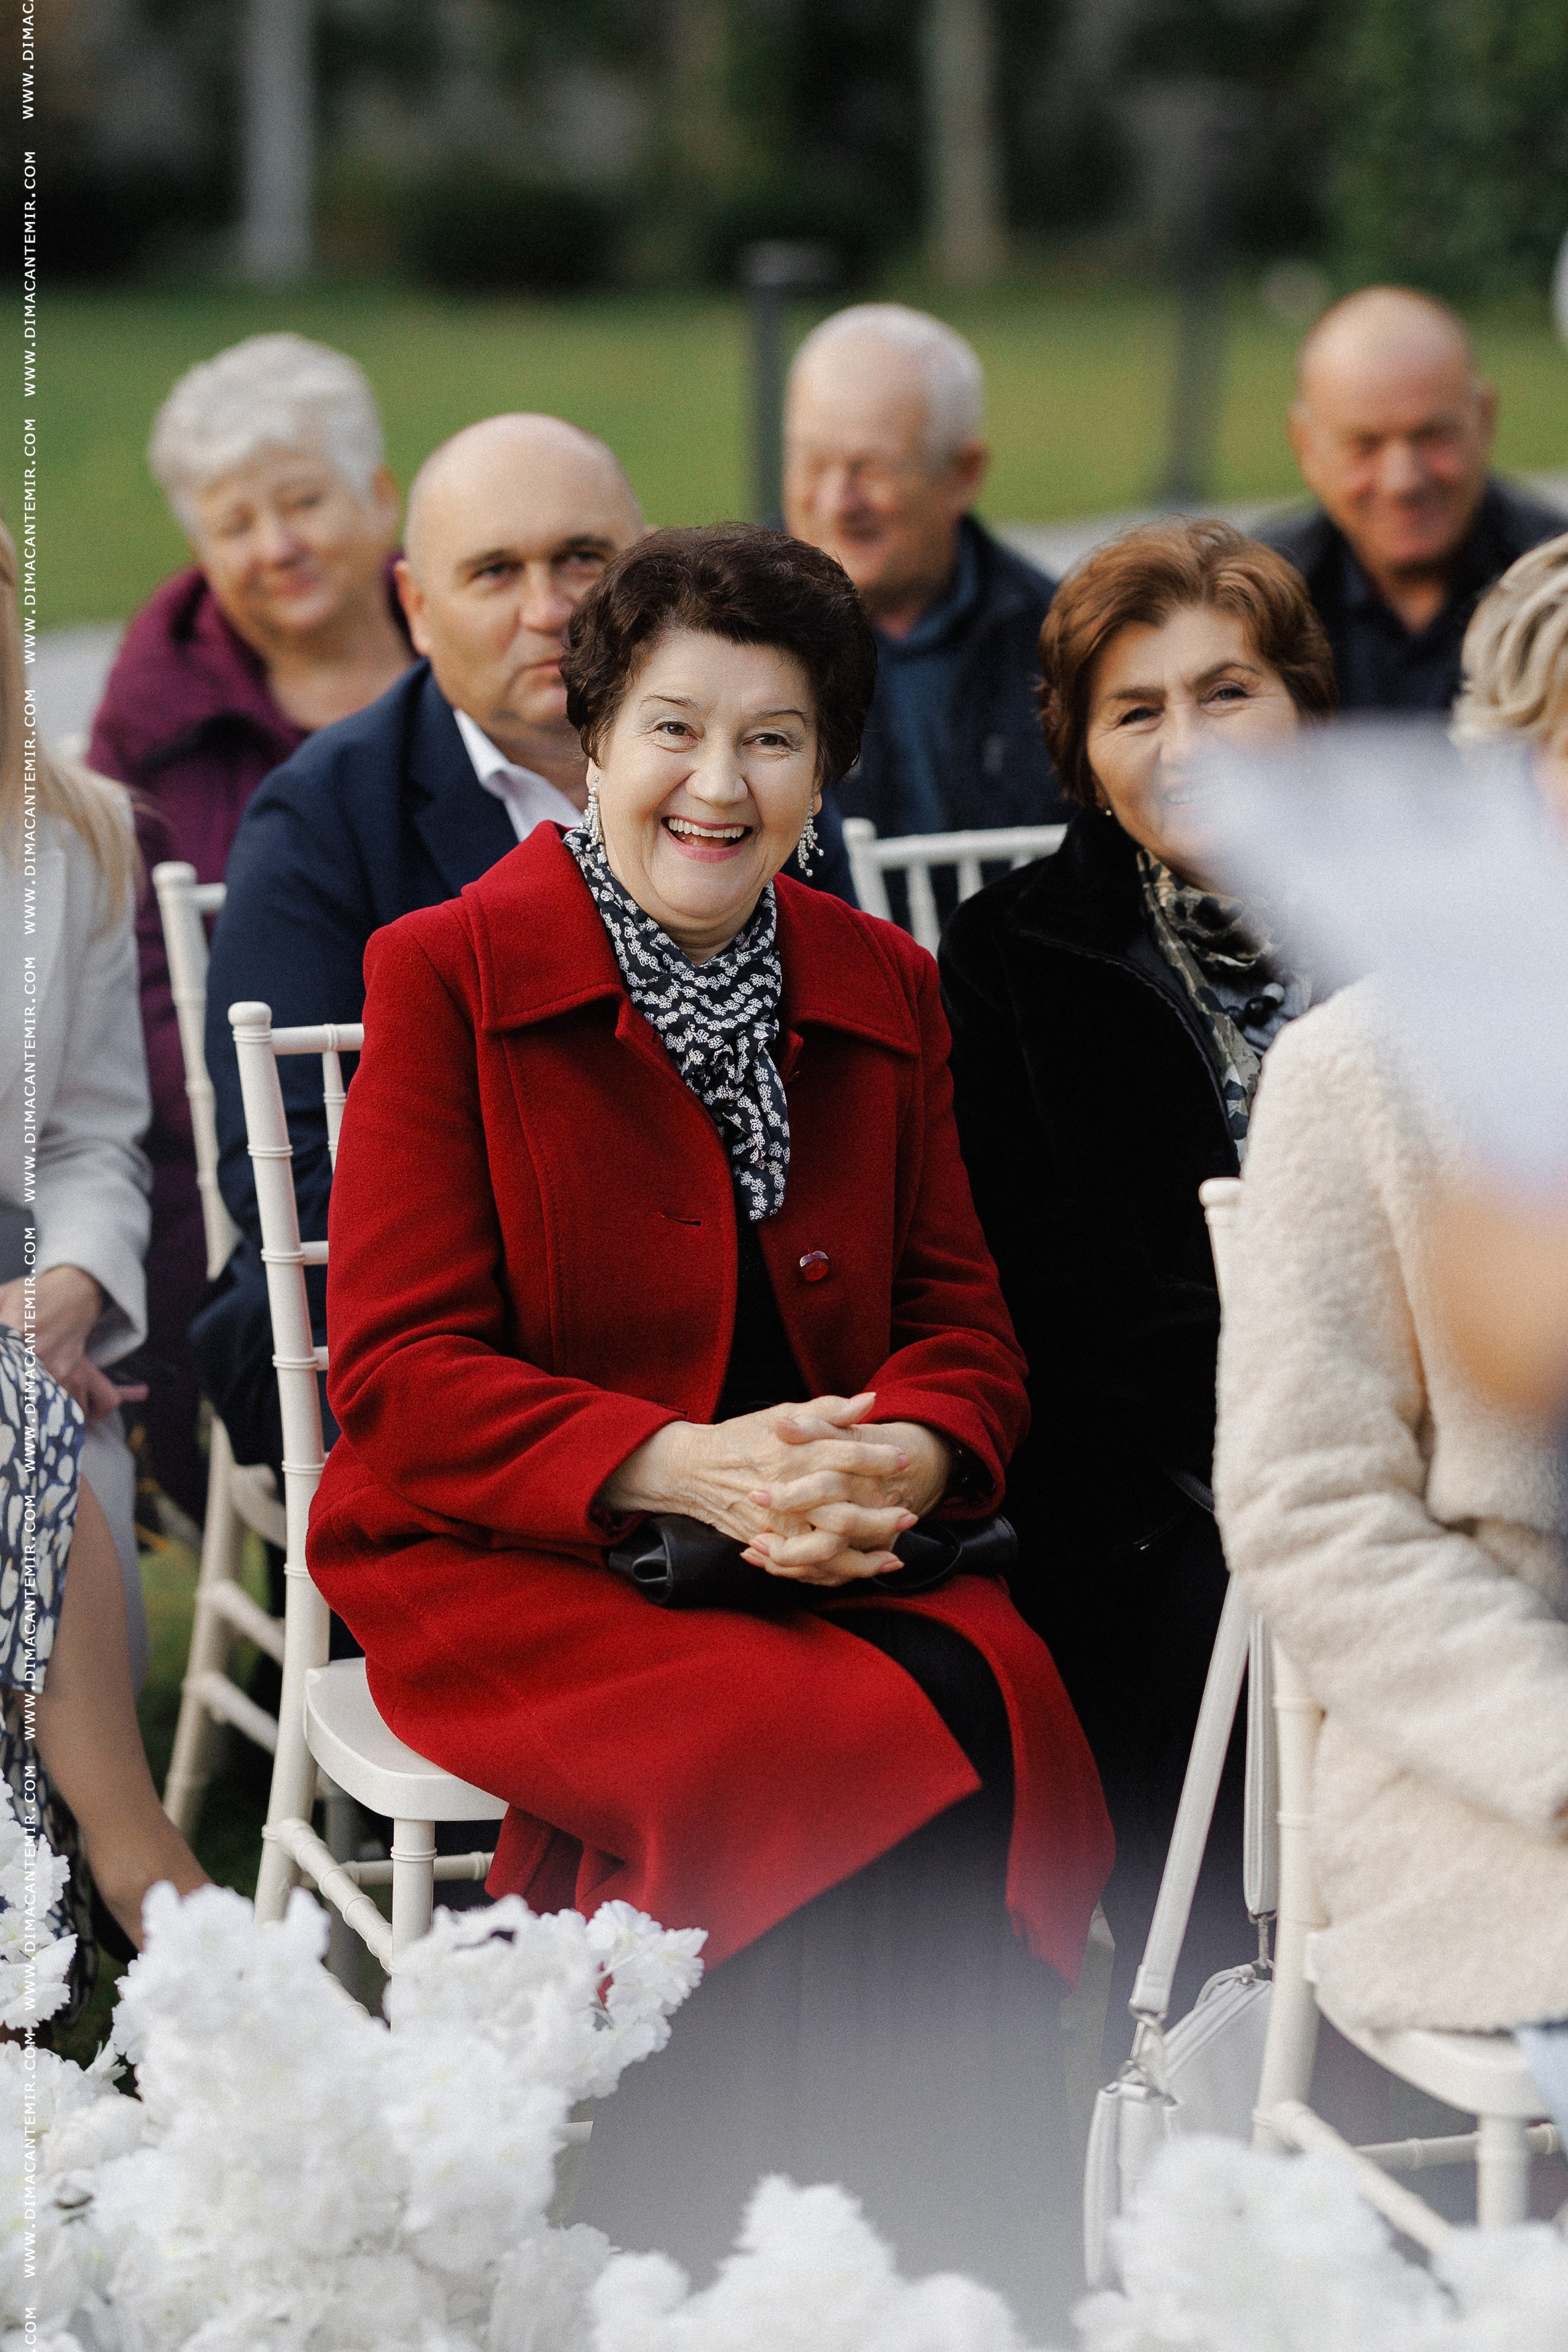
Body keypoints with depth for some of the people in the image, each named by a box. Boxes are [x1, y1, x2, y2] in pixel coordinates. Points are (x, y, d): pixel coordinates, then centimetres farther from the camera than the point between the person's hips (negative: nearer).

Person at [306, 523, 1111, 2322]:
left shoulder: (880, 987, 13)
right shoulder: (446, 977, -2)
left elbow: (959, 1318, 11)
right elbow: (398, 1376, -8)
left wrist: (903, 1463, -15)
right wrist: (683, 1466, -23)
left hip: (832, 1554, 4)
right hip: (506, 1563, -4)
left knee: (989, 1710, -30)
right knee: (833, 1755, -32)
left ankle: (959, 2262, -20)